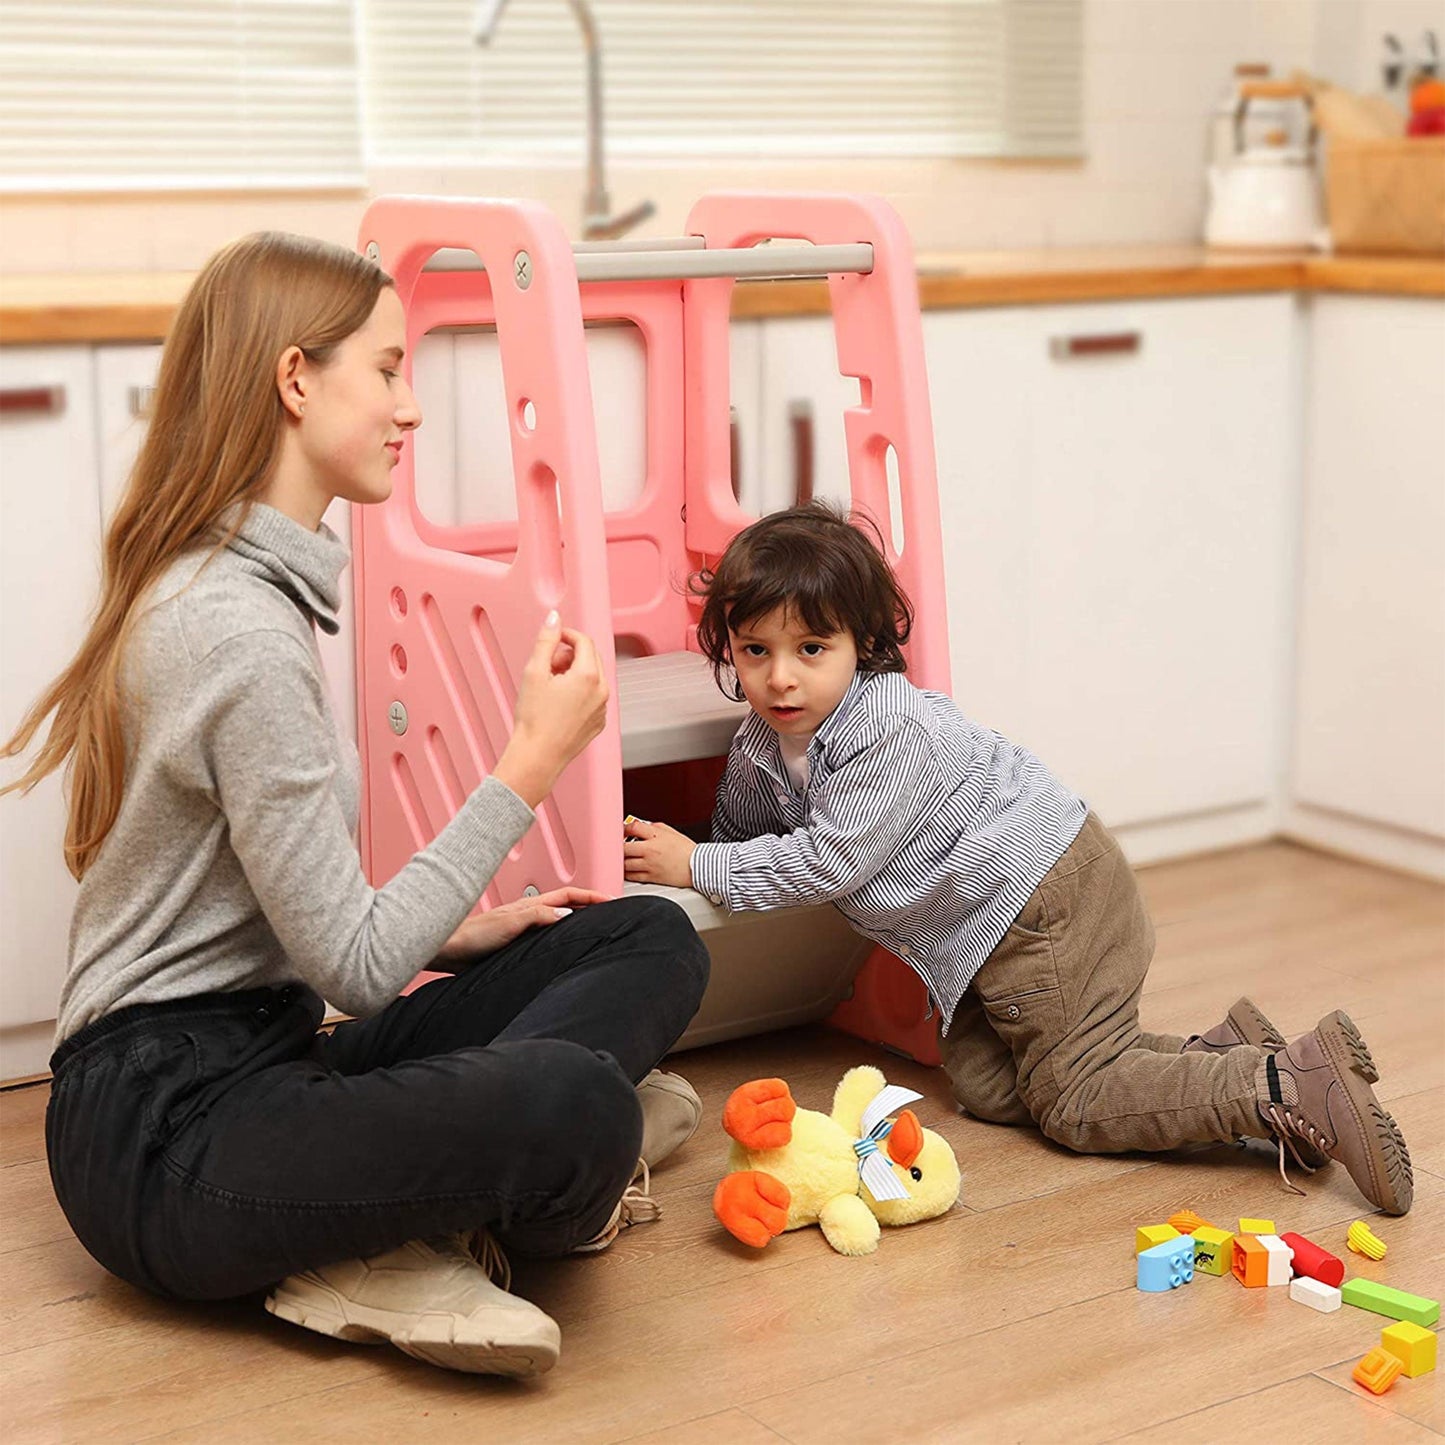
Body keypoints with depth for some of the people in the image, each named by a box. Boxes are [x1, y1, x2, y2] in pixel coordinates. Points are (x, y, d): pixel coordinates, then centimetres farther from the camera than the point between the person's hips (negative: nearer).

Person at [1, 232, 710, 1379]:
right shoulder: (239, 629, -20)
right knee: (576, 1107, -35)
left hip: (260, 1062, 11)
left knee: (653, 939, 3)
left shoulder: (238, 586, 13)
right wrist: (533, 765, -15)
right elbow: (353, 967, -19)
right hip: (164, 1141, -11)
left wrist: (460, 931, 10)